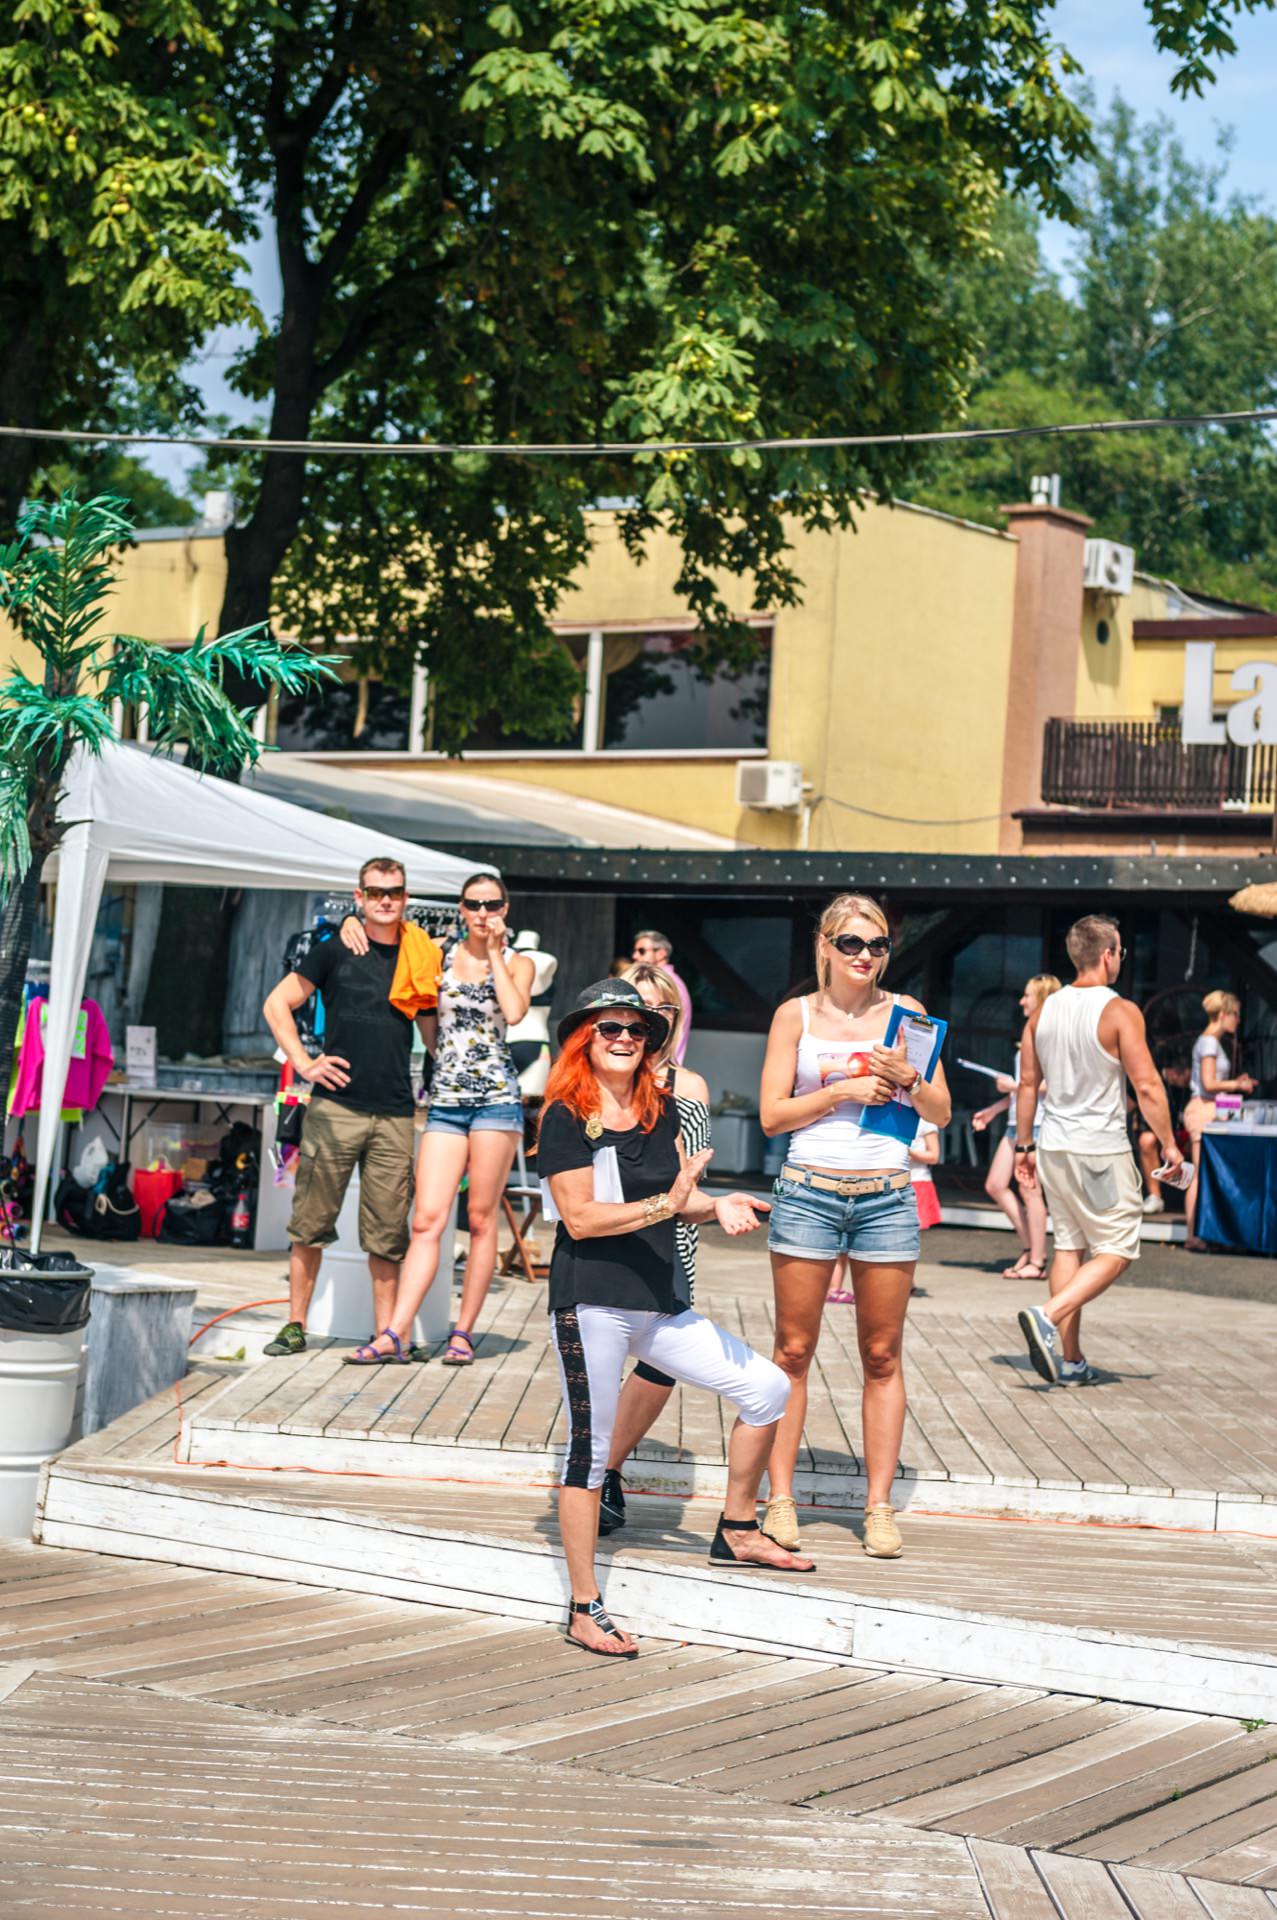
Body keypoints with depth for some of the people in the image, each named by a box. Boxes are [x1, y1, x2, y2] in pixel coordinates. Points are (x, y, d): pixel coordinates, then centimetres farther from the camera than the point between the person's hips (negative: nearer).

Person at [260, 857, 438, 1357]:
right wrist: (303, 1063, -2)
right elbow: (277, 1004, 7)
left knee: (387, 1232, 2)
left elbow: (434, 1037, 21)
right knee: (312, 1221, 2)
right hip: (336, 1108, -2)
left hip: (395, 1115, 2)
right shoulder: (336, 952, 5)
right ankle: (295, 1325, 11)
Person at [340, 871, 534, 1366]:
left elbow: (514, 1012, -14)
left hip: (495, 1098, -2)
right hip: (445, 1102, 2)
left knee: (481, 1219, 1)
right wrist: (354, 922, 2)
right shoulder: (440, 955, 11)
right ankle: (395, 1334, -10)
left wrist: (494, 952, -5)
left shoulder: (517, 963, 7)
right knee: (427, 1220, -6)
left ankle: (463, 1332, 7)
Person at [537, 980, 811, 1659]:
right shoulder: (567, 1117, -9)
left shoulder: (662, 1108, 10)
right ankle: (583, 1609, 8)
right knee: (590, 1450, -1)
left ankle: (736, 1532, 23)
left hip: (663, 1307, 7)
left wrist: (718, 1204, -5)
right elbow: (581, 1218, -16)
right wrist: (666, 1203, -22)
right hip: (592, 1303, -7)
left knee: (767, 1389, 6)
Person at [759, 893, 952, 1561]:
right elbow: (771, 1114, 0)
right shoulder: (796, 1015, 4)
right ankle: (780, 1498, 9)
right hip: (808, 1193, -1)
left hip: (887, 1198, 1)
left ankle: (879, 1506, 10)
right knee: (793, 1351, 2)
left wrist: (908, 1079, -11)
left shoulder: (904, 1012, 8)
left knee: (882, 1356, 5)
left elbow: (941, 1114, 8)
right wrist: (842, 1090, -11)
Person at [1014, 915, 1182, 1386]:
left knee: (1069, 1247, 13)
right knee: (1116, 1250, 2)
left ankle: (1069, 1361, 13)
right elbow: (1146, 1086, -14)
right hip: (1101, 1152, -7)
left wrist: (1025, 1145, 19)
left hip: (1054, 1149, 7)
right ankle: (1047, 1318, -17)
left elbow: (1028, 1082, 11)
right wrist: (1169, 1144, -4)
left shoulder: (1045, 1010, 6)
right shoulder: (1120, 1011, -12)